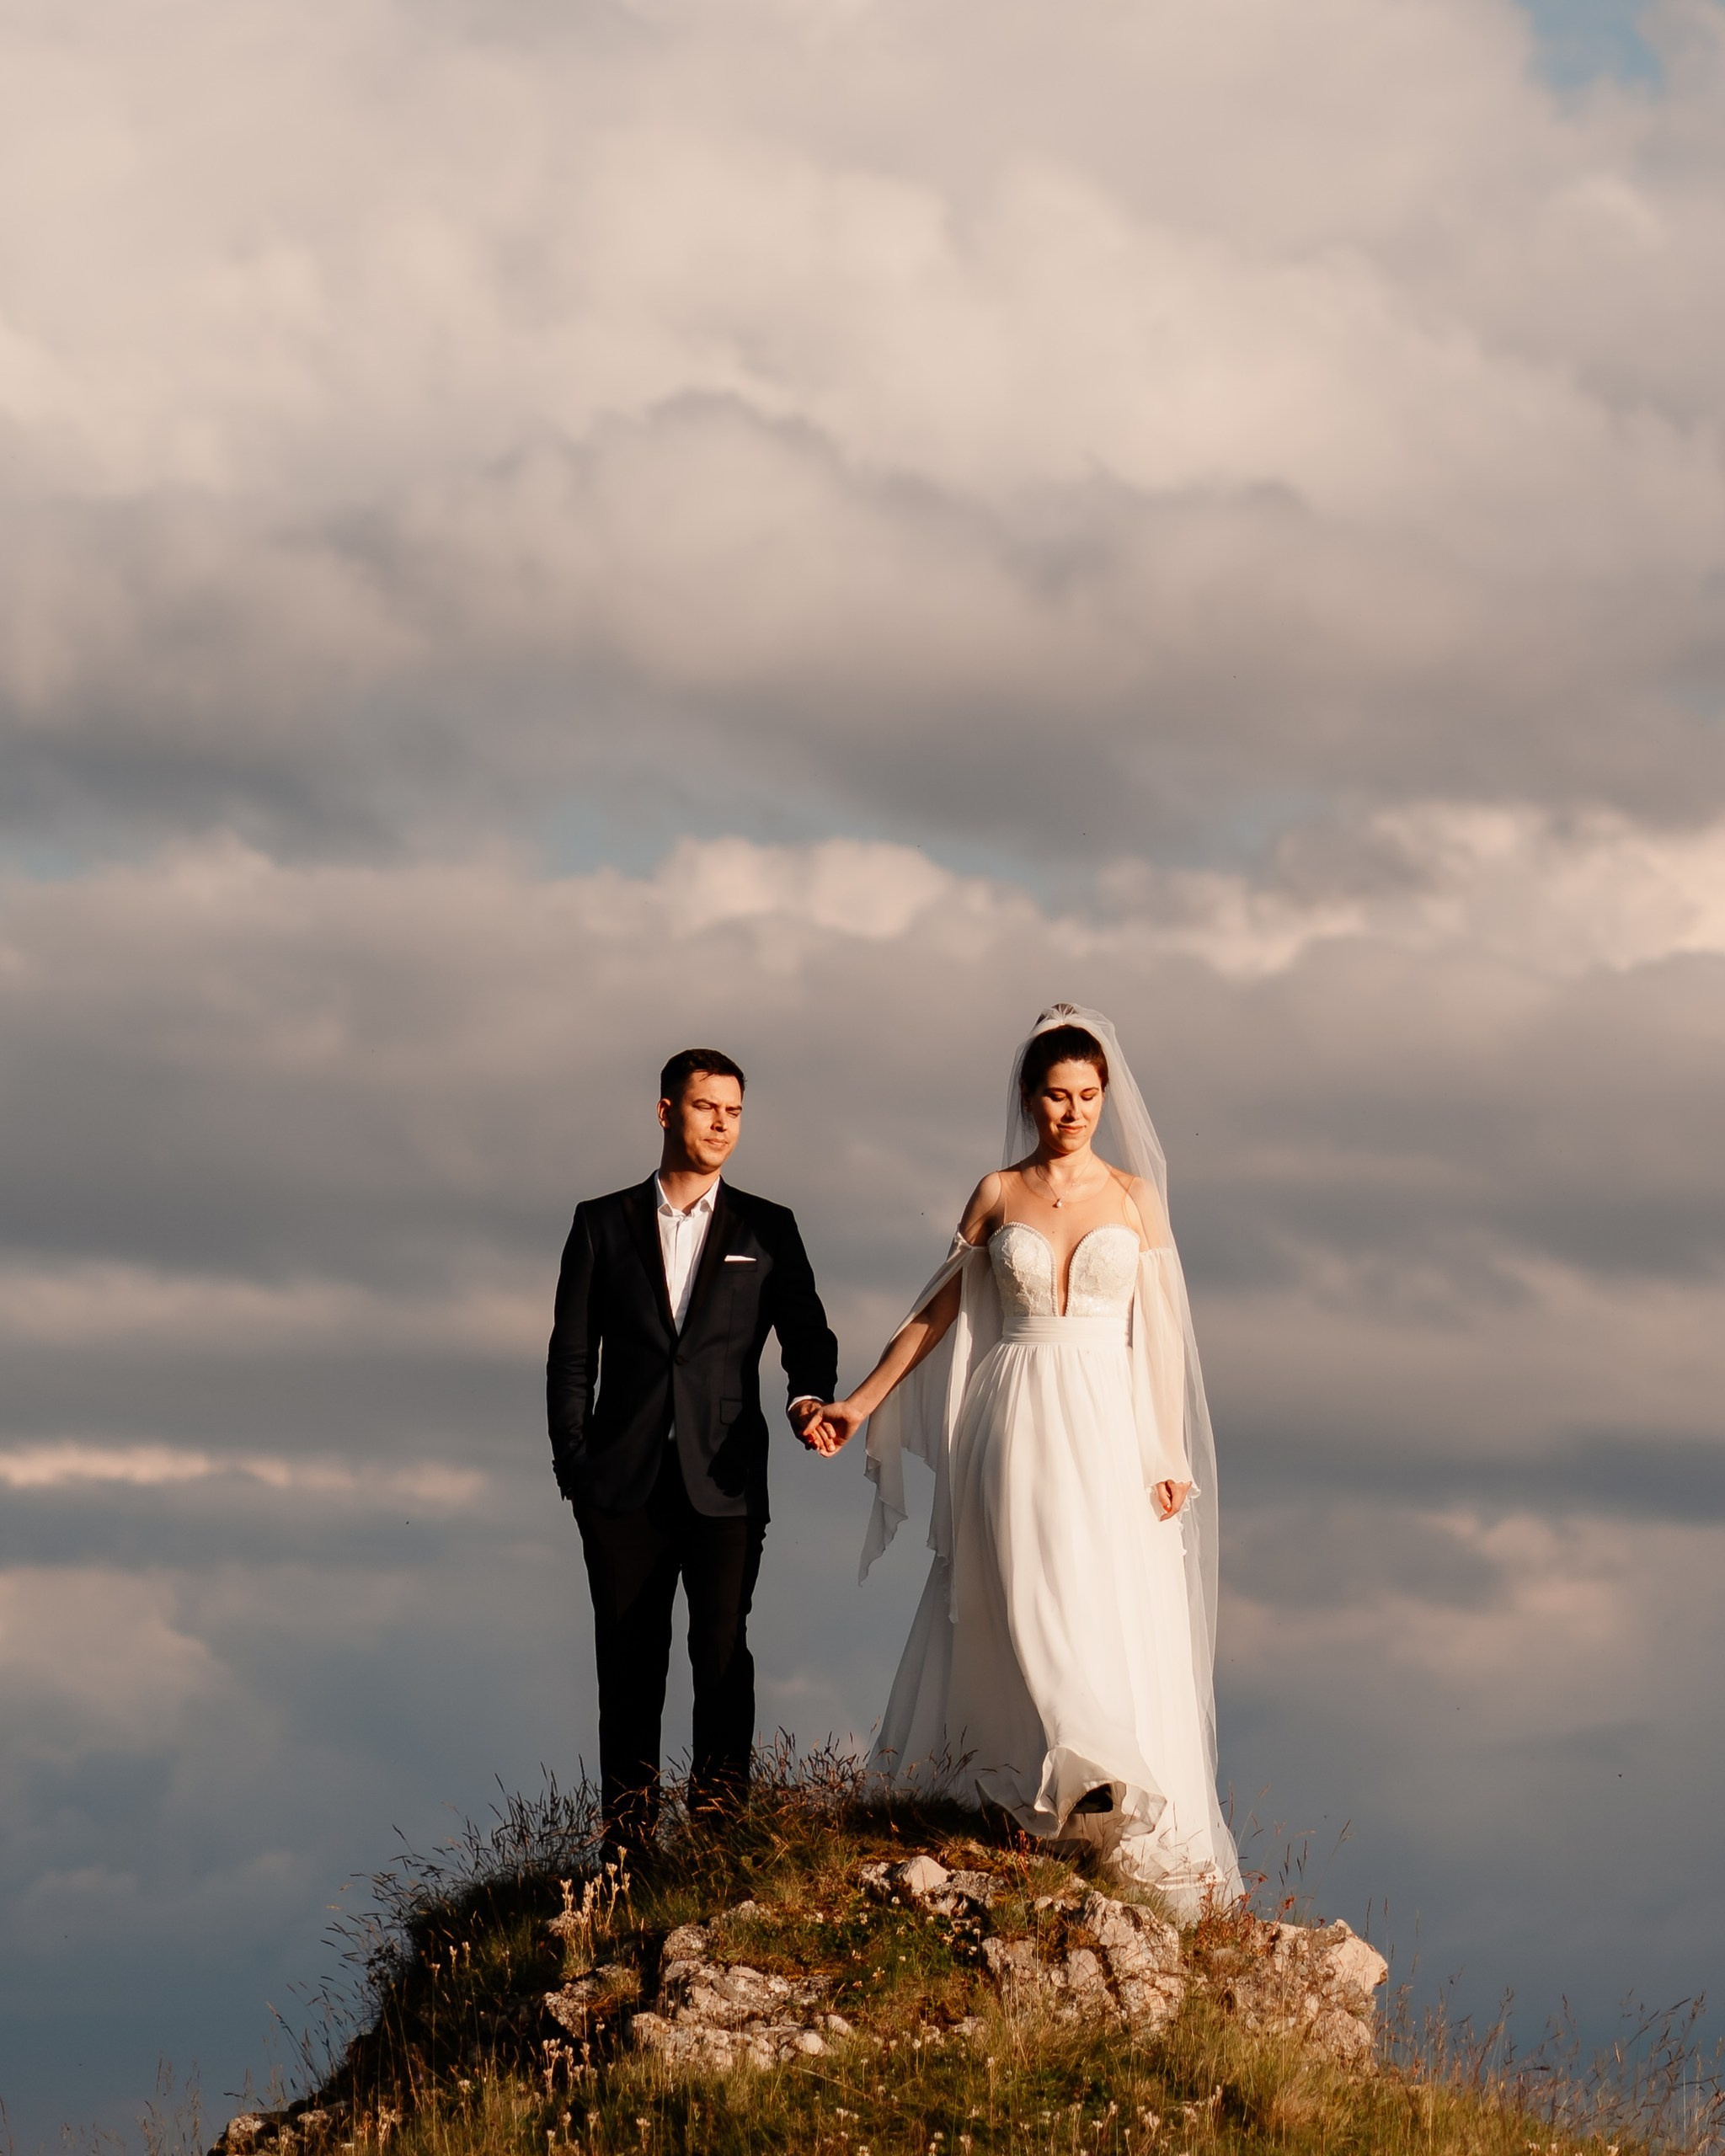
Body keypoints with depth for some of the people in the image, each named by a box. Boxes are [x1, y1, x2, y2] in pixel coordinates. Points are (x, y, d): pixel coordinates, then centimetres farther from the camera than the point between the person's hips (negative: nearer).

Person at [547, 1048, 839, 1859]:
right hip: (624, 1482, 1)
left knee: (723, 1651, -7)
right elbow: (571, 1354, 8)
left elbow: (806, 1333, 7)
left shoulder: (767, 1230, 10)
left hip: (726, 1481, -1)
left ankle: (720, 1817, 0)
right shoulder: (604, 1223, 10)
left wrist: (811, 1395, -15)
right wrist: (573, 1461, -1)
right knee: (629, 1661, 3)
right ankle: (628, 1837, 9)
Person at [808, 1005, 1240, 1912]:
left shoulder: (1133, 1195, 6)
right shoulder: (997, 1194, 6)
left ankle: (1136, 1828, -1)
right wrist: (861, 1402, 8)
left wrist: (1169, 1455, 0)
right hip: (1016, 1428, 0)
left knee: (1114, 1624, -5)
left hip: (1109, 1429, 0)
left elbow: (1158, 1330, 5)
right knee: (1028, 1618, -9)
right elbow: (938, 1310, 12)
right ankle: (1076, 1789, -9)